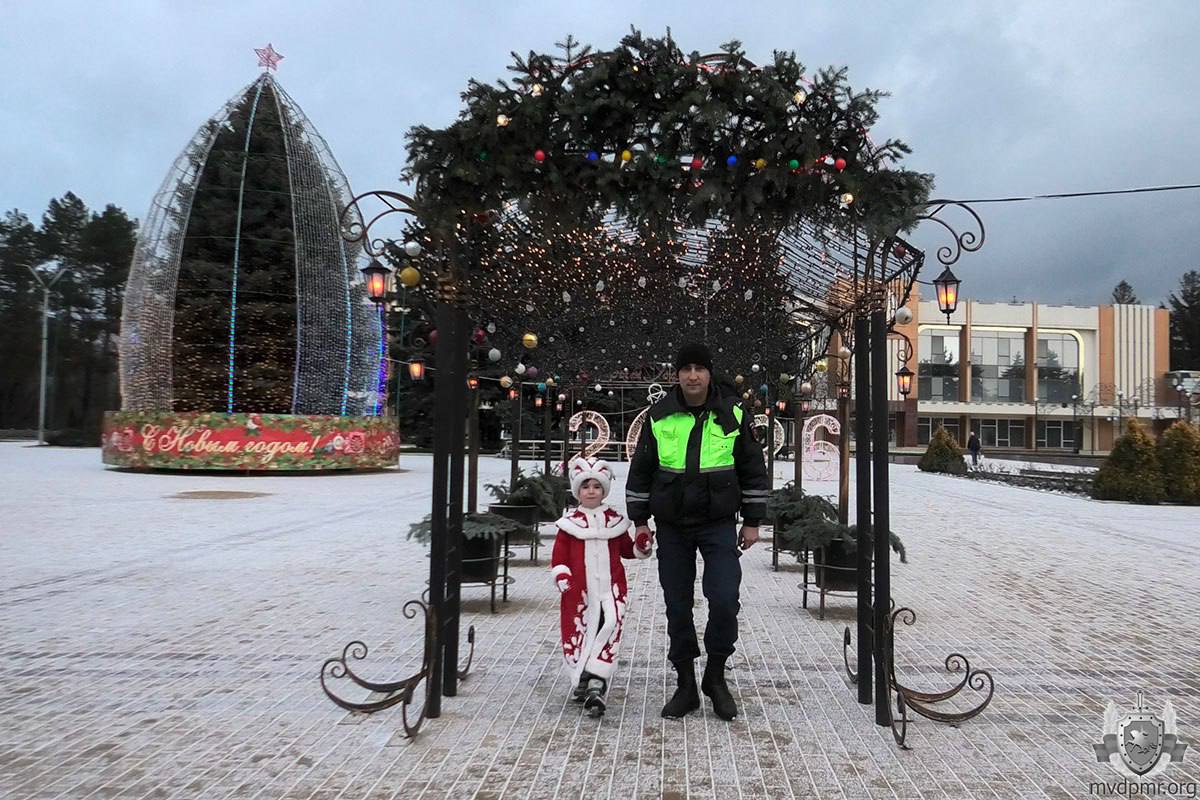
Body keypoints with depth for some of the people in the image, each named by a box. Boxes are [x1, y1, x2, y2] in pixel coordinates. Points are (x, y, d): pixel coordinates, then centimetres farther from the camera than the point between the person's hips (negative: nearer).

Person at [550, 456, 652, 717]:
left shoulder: (615, 520, 10)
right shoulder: (570, 522, 3)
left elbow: (626, 549, 21)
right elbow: (559, 555, 3)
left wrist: (642, 547, 2)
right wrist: (561, 576, -12)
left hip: (611, 589, 1)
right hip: (580, 591, 0)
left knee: (608, 632, -11)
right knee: (577, 634, 5)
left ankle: (595, 686, -12)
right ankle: (582, 682, 22)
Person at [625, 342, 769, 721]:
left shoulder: (733, 413, -3)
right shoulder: (659, 415, -2)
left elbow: (754, 469, 4)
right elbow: (641, 470, 7)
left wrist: (752, 521, 3)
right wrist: (640, 519, 5)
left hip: (719, 523, -1)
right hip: (671, 526, 1)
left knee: (724, 600, -11)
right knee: (678, 607, 7)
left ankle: (715, 676, 14)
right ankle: (686, 686, 22)